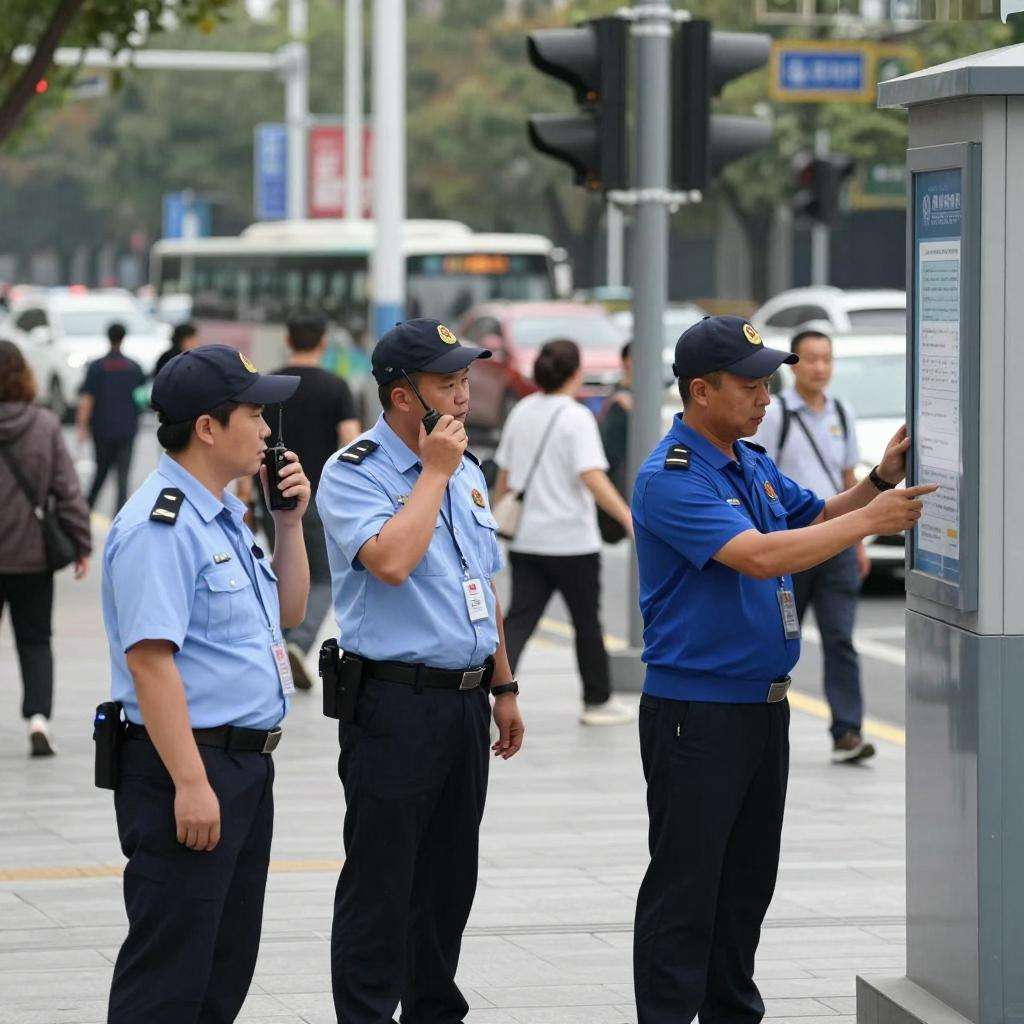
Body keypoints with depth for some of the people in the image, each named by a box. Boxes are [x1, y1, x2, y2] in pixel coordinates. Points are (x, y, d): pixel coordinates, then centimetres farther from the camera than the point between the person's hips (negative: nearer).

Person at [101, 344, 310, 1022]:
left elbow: (287, 612, 27)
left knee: (228, 964, 16)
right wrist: (190, 784, -26)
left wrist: (290, 520, 13)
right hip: (188, 766, -10)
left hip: (246, 763, 10)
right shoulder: (161, 525, -17)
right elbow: (150, 659, -23)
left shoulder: (224, 516, 14)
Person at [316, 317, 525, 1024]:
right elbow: (391, 560, -27)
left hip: (466, 699, 7)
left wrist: (503, 686, 20)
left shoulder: (468, 472, 14)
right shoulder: (353, 474, -10)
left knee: (451, 880, 13)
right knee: (381, 882, -3)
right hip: (395, 704, -7)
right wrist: (434, 473, -17)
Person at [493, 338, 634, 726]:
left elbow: (504, 473, 15)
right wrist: (628, 518, -25)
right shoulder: (576, 418, -12)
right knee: (587, 622, 10)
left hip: (526, 539, 5)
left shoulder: (521, 412, 8)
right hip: (572, 541, -5)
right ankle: (598, 702, 21)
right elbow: (592, 477, -23)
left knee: (519, 620, 1)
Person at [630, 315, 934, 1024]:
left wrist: (880, 480, 3)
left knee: (748, 882, 16)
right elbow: (759, 556, -27)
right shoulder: (671, 480, -17)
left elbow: (816, 521, 21)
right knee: (685, 886, -4)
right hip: (697, 712, -9)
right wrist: (869, 520, -22)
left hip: (764, 702, 9)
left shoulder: (754, 464, 11)